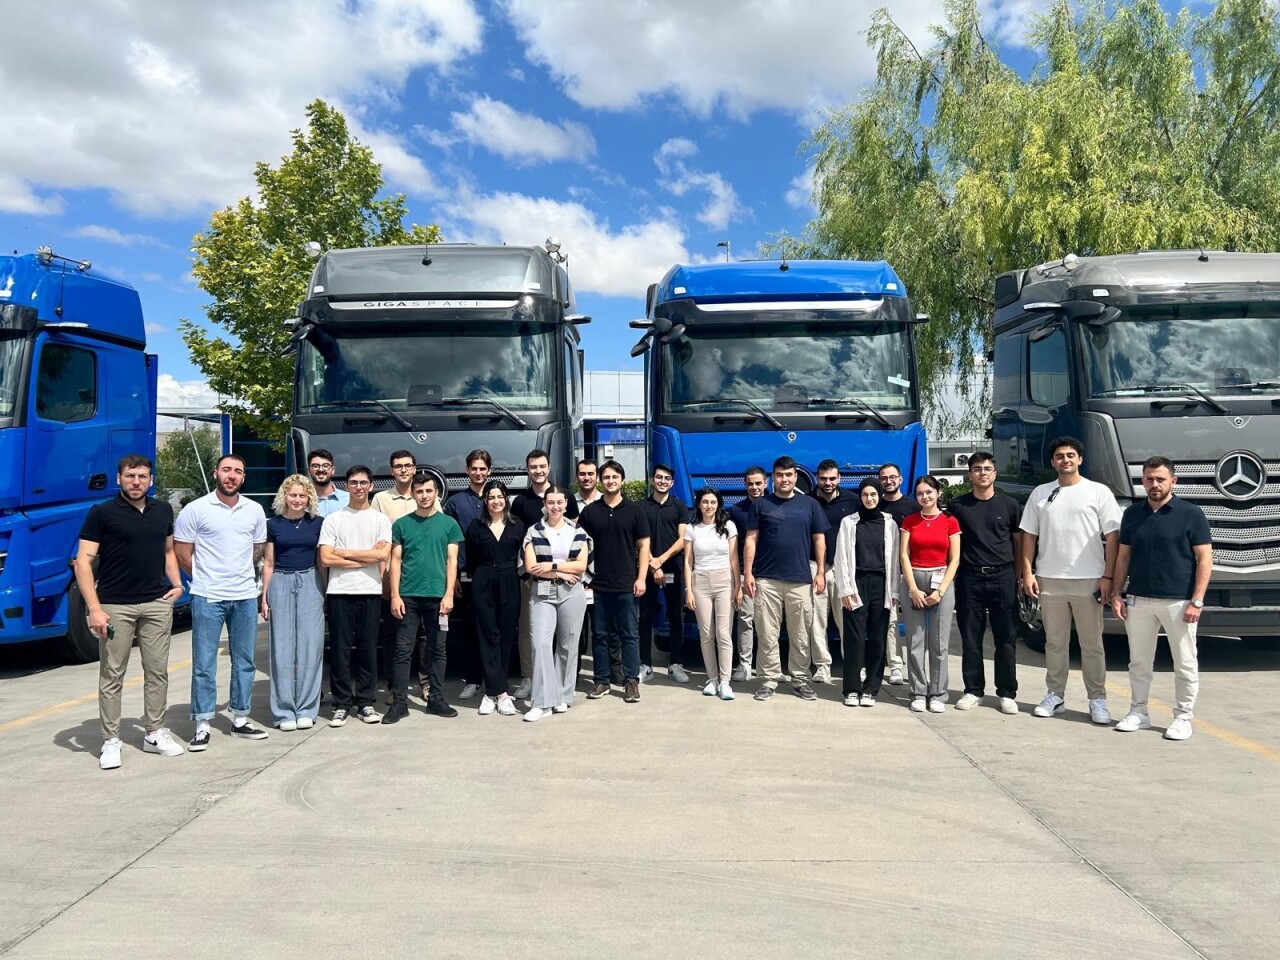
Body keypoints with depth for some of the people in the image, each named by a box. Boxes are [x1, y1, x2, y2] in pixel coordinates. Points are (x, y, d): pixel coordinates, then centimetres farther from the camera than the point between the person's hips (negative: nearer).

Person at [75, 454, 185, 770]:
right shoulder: (101, 513, -7)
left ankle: (155, 734, 21)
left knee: (157, 671, 9)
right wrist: (94, 608, -16)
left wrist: (177, 583, 7)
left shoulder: (163, 511, 8)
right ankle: (110, 741, 13)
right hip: (115, 606, -4)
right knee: (112, 675, 4)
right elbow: (83, 561, -9)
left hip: (157, 603, 4)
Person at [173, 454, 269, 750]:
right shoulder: (195, 510, -5)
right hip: (207, 598, -4)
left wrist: (240, 575, 14)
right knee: (204, 664, 1)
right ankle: (201, 726, 10)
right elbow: (182, 554, -1)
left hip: (245, 596, 4)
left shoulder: (255, 511, 7)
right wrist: (207, 580, 6)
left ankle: (240, 720, 22)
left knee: (245, 661, 10)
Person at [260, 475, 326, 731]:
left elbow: (321, 561, 9)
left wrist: (325, 591, 3)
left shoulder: (317, 523, 5)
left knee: (310, 645, 0)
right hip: (281, 584, 0)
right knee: (282, 647, 1)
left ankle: (306, 709, 8)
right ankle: (284, 711, 7)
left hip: (310, 583, 0)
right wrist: (264, 597, 4)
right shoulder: (274, 524, 5)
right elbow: (268, 563, 8)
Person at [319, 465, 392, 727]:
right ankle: (341, 704, 10)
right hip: (340, 592, 0)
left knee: (368, 648, 6)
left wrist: (345, 553, -6)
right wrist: (366, 558, -7)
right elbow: (326, 558, -4)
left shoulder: (381, 519, 6)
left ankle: (364, 702, 15)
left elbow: (383, 555, -7)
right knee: (340, 649, 2)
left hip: (370, 592, 0)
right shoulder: (333, 520, 6)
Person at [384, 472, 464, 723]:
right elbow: (396, 561, 5)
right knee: (403, 650, 0)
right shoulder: (402, 524, 7)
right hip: (408, 596, 0)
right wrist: (395, 595, -3)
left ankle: (436, 699, 16)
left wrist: (449, 594, -6)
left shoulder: (449, 523, 6)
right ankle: (400, 702, 6)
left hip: (437, 596, 0)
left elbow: (452, 561, 4)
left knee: (437, 650, 7)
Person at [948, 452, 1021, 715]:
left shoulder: (1009, 505, 6)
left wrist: (1019, 575, 5)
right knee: (970, 637, 4)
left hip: (1002, 577, 0)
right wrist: (952, 575, 3)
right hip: (969, 578, 1)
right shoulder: (958, 505, 6)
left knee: (1005, 638, 3)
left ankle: (1007, 693, 11)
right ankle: (973, 690, 14)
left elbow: (1018, 541, 11)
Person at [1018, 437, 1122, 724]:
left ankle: (1097, 700, 13)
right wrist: (1028, 573, 2)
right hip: (1049, 580, 3)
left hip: (1088, 581, -2)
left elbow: (1111, 537, -2)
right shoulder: (1040, 493, 9)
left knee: (1092, 644, 4)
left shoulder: (1098, 492, 1)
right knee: (1054, 642, 11)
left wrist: (1107, 577, -8)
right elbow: (1029, 536, 10)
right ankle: (1055, 695, 19)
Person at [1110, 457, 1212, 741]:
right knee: (1139, 661, 11)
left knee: (1185, 664, 5)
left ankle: (1183, 718, 17)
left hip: (1178, 602, -3)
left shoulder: (1191, 514, -4)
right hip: (1138, 600, 4)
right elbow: (1123, 556, 12)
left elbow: (1205, 560, -5)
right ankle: (1138, 712, 23)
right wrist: (1117, 593, 5)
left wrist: (1197, 601, -12)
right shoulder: (1132, 514, 7)